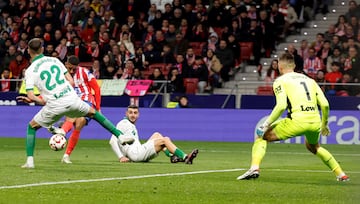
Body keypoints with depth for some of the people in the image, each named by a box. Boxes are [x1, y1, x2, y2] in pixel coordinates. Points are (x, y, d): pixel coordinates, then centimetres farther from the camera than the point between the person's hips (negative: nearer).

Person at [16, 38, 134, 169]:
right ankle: (120, 136, 25)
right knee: (94, 113, 28)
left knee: (32, 127, 18)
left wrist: (43, 101, 8)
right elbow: (71, 82, 10)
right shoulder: (54, 60, 10)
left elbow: (31, 96, -10)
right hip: (71, 98, 3)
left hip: (54, 105, -3)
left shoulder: (30, 71, -1)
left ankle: (30, 161, 8)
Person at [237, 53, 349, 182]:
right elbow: (325, 104, 15)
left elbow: (281, 106, -9)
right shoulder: (309, 80, 23)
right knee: (313, 147, 37)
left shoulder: (280, 81, 7)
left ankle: (254, 168, -13)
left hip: (298, 121, -6)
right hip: (315, 121, 6)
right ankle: (341, 174, 35)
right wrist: (324, 124, 28)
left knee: (262, 136, 9)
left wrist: (267, 124, -3)